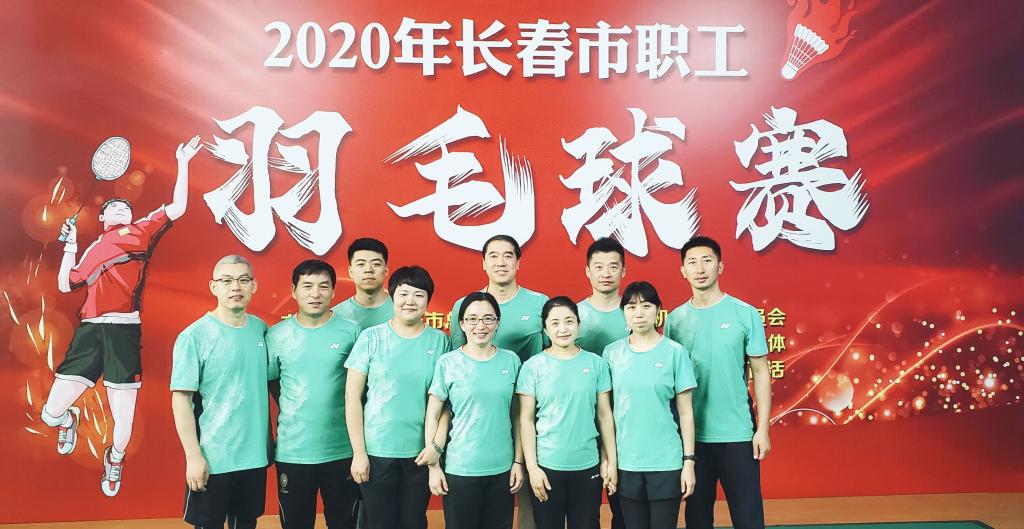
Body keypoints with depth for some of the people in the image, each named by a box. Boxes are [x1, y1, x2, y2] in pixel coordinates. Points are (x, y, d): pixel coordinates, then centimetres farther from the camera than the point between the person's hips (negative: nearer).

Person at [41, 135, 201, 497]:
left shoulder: (142, 230, 17)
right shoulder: (92, 250, 27)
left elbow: (177, 208, 10)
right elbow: (65, 285, 26)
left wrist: (182, 164, 10)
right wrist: (70, 243, 28)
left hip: (124, 330, -3)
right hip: (89, 330, 3)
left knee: (124, 422, 0)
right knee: (51, 414, -2)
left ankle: (115, 459, 31)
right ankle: (70, 420, 34)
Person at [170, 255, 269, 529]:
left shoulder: (261, 329, 3)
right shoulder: (194, 336, -11)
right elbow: (181, 398, -12)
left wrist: (271, 439, 11)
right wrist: (194, 456, -14)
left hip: (255, 455, 5)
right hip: (212, 458, -4)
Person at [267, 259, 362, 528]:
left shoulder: (351, 331, -4)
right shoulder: (277, 335, -1)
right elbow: (271, 382, 11)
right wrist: (294, 413, 6)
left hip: (343, 451, -1)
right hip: (292, 452, 1)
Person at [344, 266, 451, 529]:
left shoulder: (440, 341, 0)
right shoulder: (371, 337, -4)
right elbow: (352, 398, -3)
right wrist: (358, 452, -6)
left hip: (421, 452, 1)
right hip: (376, 451, -1)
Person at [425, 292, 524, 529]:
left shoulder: (511, 360, 2)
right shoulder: (447, 363, -5)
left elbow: (516, 416, 6)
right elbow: (432, 416, -2)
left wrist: (518, 461, 4)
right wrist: (433, 466, -4)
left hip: (502, 469, 2)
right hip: (458, 470, -2)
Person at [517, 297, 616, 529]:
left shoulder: (596, 363, 1)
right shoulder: (533, 366, -4)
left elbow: (604, 416, 5)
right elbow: (526, 420, -3)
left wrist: (611, 460, 3)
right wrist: (531, 467, -7)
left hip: (588, 465, 1)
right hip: (546, 466, -1)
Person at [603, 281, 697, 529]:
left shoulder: (674, 352, -4)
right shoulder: (612, 352, 1)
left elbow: (685, 412, -1)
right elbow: (606, 409, 6)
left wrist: (689, 461, -4)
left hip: (666, 462, -2)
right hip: (625, 462, 2)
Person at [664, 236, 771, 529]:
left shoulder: (745, 314, -4)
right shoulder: (675, 319, 2)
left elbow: (760, 372, -2)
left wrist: (763, 428, -6)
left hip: (738, 433, -2)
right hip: (691, 434, 2)